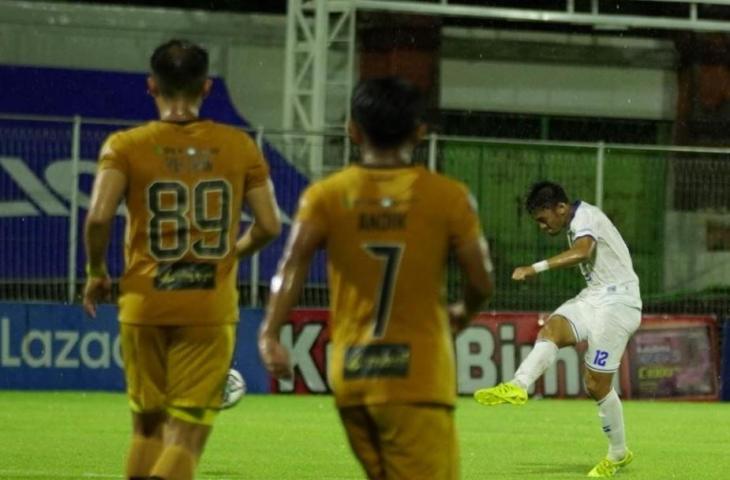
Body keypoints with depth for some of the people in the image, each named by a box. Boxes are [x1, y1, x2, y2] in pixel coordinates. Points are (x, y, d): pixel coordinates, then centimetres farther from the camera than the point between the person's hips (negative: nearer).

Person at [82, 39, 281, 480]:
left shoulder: (126, 146, -2)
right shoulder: (240, 146, 2)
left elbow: (99, 216, -15)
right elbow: (270, 225, 0)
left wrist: (96, 272, 3)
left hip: (144, 307, 1)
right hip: (211, 310, -1)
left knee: (147, 425, 18)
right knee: (186, 437, -1)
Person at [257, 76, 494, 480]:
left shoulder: (325, 196, 4)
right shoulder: (448, 196, -1)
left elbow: (293, 263, -12)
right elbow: (481, 282, 0)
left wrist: (270, 333, -18)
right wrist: (462, 314, 21)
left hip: (350, 376, 4)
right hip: (419, 378, -4)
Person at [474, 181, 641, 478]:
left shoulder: (584, 217, -16)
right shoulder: (577, 223, 15)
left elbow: (581, 253, -36)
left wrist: (535, 268, -41)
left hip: (616, 303, -9)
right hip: (595, 297, 9)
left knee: (597, 385, -7)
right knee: (551, 329, -21)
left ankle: (618, 454, 11)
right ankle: (517, 387, -44)